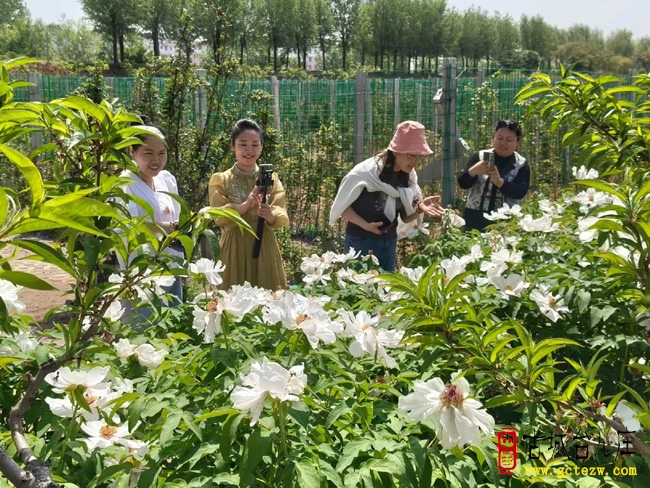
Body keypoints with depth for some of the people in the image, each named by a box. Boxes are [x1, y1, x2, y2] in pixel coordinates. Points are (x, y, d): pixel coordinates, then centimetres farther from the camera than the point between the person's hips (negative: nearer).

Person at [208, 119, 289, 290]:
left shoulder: (271, 179, 8)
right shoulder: (220, 180, 2)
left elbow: (281, 217, -4)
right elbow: (220, 218, -11)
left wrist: (269, 215, -27)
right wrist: (246, 204, -28)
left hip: (265, 249, 2)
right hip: (234, 250, -2)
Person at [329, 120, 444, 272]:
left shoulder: (409, 176, 1)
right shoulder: (366, 171, -17)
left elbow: (405, 217, 5)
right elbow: (341, 206, -10)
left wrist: (419, 208, -15)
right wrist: (365, 225, -22)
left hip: (390, 242, 6)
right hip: (361, 242, -6)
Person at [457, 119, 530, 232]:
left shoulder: (521, 165, 3)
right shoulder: (480, 157, 4)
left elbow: (520, 192, -10)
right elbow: (463, 184, -3)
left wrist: (499, 182, -28)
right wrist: (473, 171, -24)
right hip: (475, 219, 1)